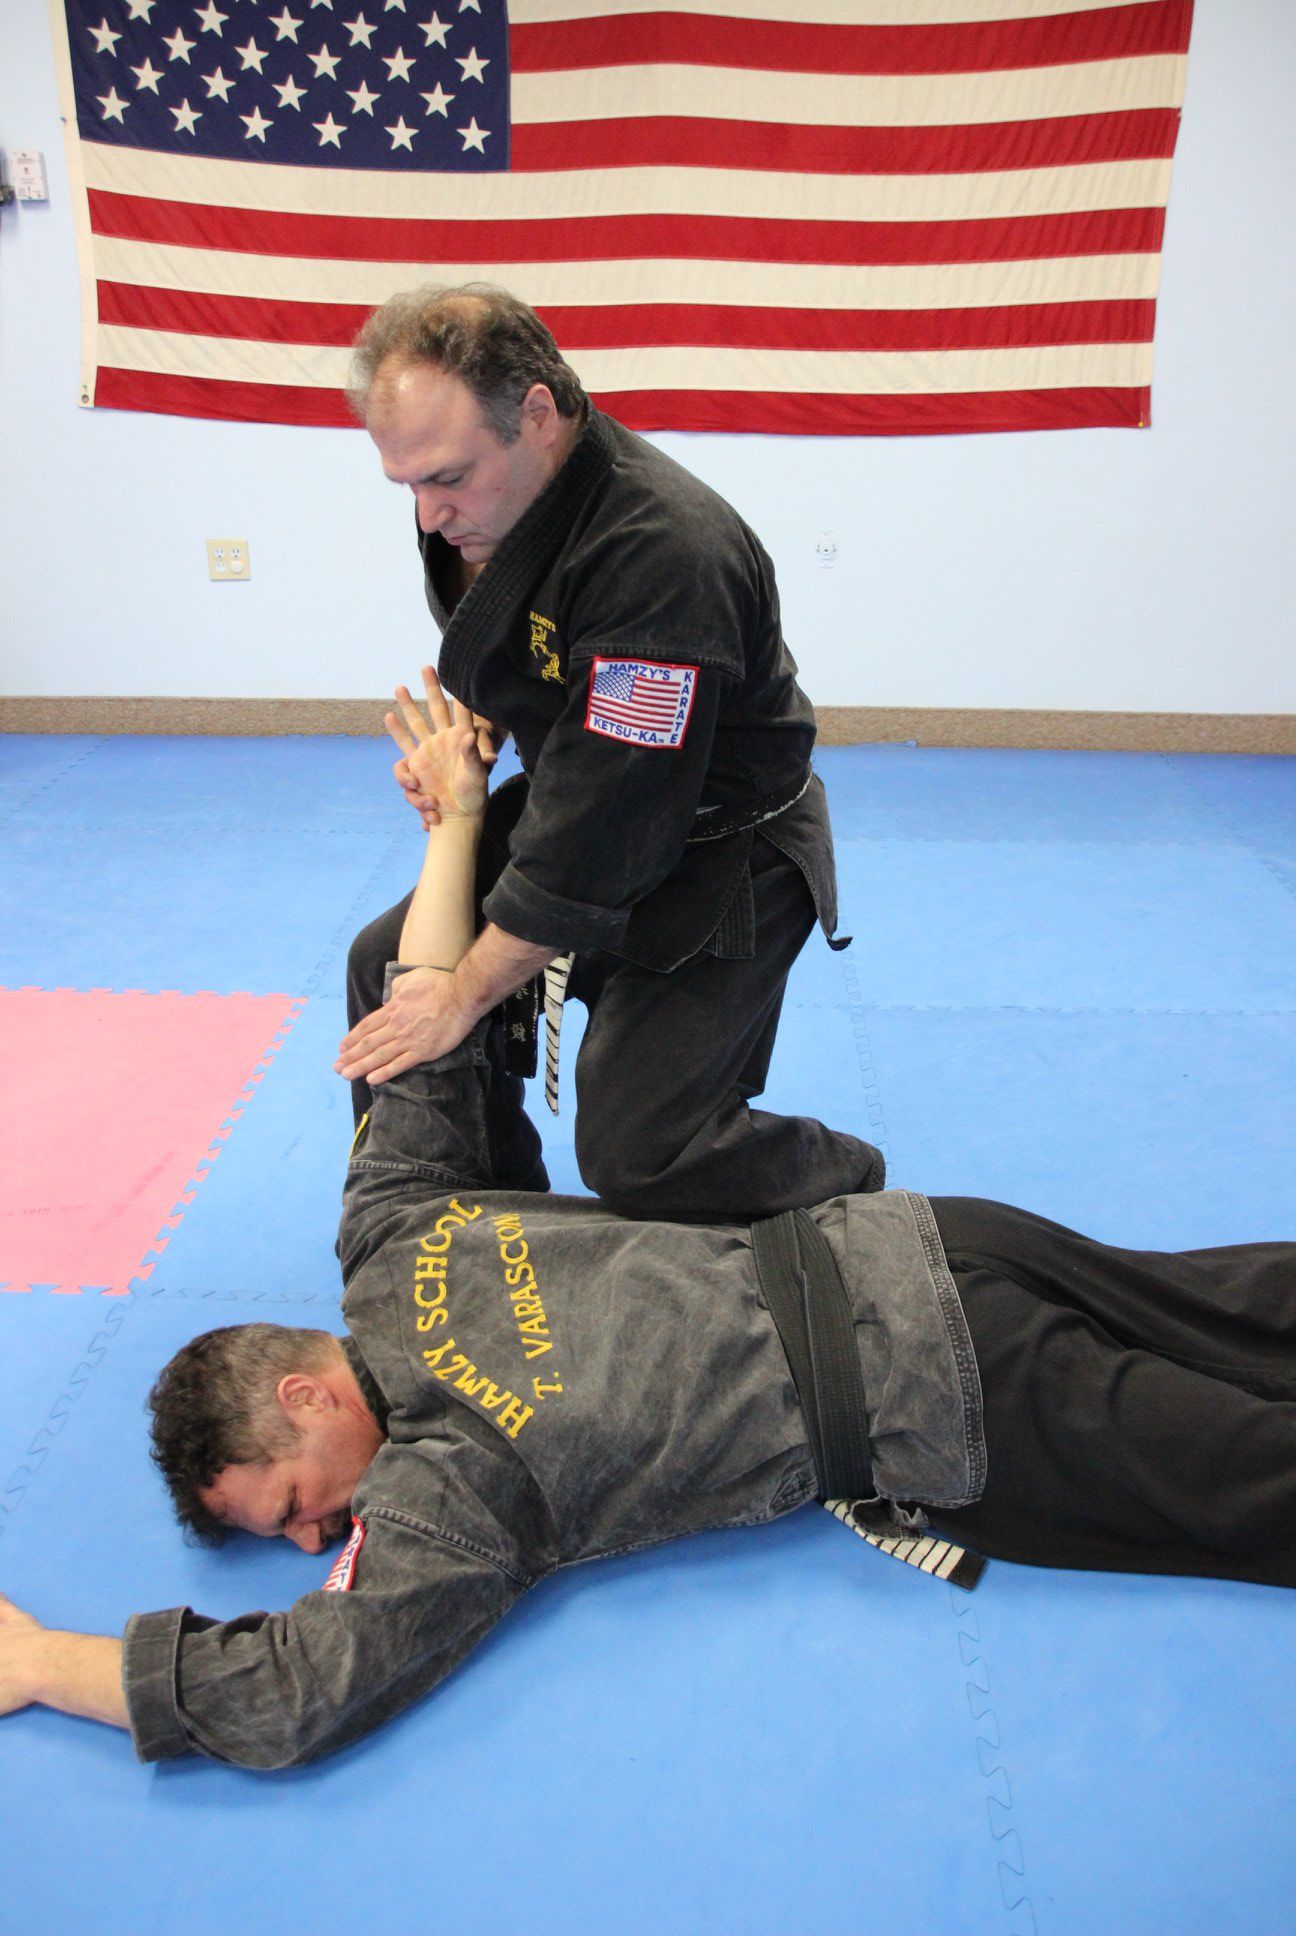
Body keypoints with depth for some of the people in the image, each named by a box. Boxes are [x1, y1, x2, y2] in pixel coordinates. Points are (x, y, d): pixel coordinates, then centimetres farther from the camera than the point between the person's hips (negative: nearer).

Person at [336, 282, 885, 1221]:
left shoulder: (665, 554, -34)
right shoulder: (481, 499, -6)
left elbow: (598, 834, -30)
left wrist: (468, 994, -20)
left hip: (719, 860, -8)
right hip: (576, 812, 9)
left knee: (638, 1154, -14)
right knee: (387, 966, 9)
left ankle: (856, 1198, 18)